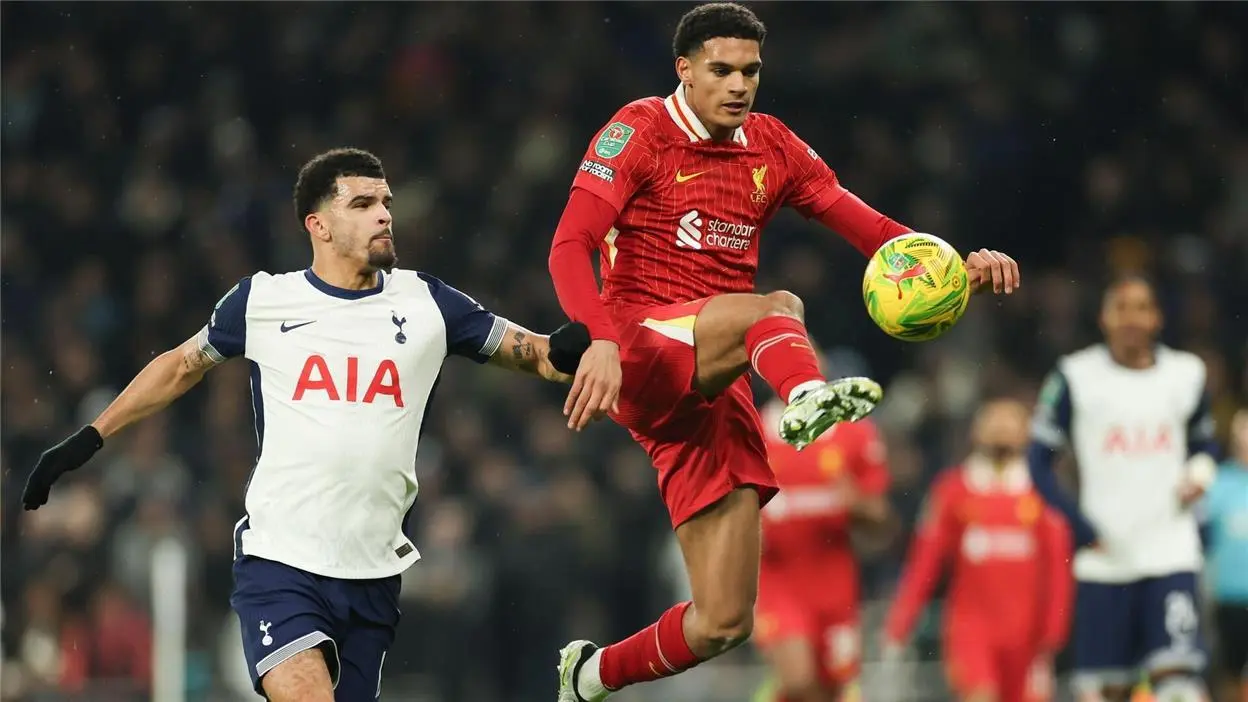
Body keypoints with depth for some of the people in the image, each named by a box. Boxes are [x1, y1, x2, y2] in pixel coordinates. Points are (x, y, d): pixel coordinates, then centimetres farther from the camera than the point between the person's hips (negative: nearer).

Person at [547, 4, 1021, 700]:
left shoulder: (772, 146, 14)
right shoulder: (642, 130, -2)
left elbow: (866, 225, 10)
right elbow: (571, 246, -12)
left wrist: (957, 263, -10)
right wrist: (602, 340, -30)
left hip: (715, 389, 6)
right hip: (641, 353, -6)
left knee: (724, 622, 0)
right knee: (776, 309, -35)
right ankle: (808, 394, -68)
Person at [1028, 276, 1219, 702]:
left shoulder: (1186, 375, 7)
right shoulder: (1075, 378, 0)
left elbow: (1204, 442, 23)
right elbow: (1039, 459, 2)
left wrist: (1199, 474, 0)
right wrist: (1079, 526, -8)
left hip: (1170, 551, 1)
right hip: (1104, 554, -1)